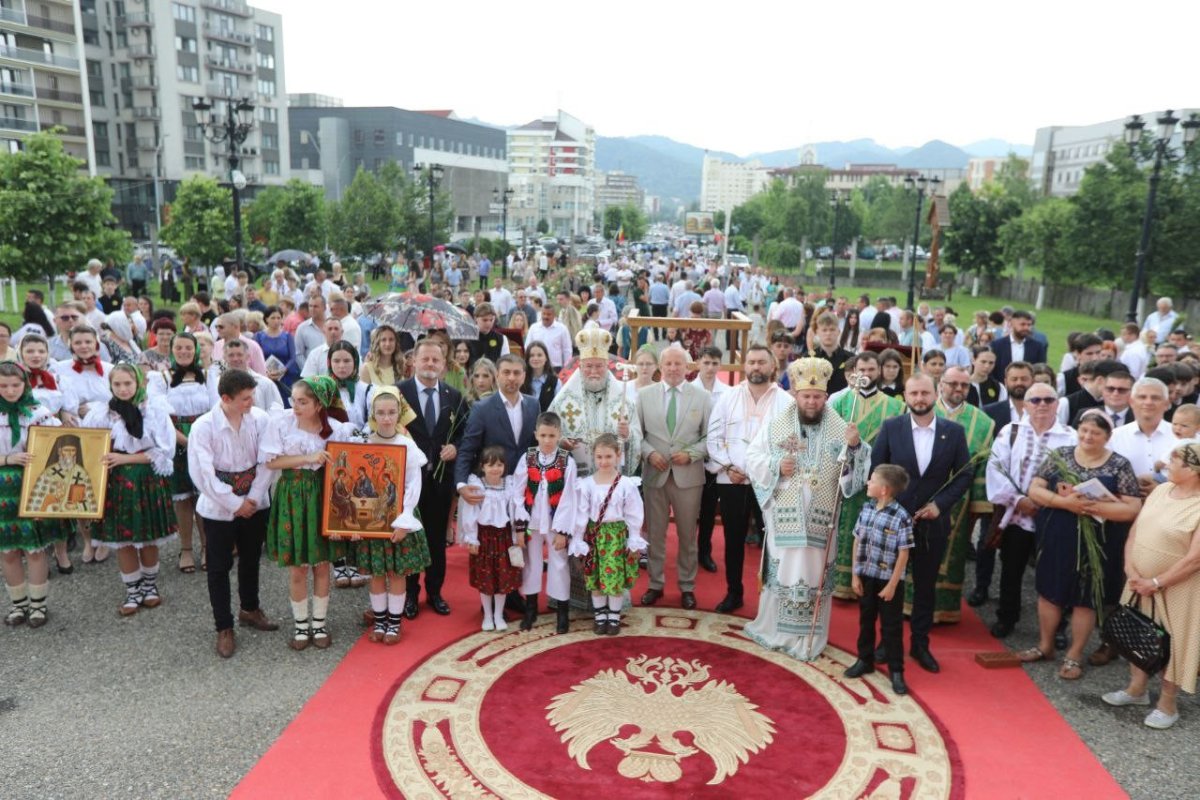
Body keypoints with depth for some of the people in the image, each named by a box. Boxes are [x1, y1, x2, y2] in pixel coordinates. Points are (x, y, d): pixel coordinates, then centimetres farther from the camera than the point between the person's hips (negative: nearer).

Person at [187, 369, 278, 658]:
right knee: (220, 566, 7)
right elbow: (202, 474, -19)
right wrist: (235, 504, -16)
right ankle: (224, 628, 20)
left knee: (251, 558, 20)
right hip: (218, 507, -3)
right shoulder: (204, 427, -19)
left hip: (254, 503, 3)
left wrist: (253, 498, -12)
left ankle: (249, 610, 42)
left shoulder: (260, 419, -11)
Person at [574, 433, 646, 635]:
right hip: (594, 534, 2)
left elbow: (633, 515, -3)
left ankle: (614, 617, 19)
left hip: (617, 534, -1)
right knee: (595, 578, 9)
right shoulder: (586, 484, -5)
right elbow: (581, 514, -1)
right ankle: (600, 615, 25)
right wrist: (578, 542, 0)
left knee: (616, 577, 2)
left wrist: (634, 541, -2)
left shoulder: (626, 484, -8)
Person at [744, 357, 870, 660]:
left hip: (819, 520, 1)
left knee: (814, 573, 6)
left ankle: (808, 638, 19)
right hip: (784, 516, 0)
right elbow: (752, 459, 3)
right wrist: (775, 465, -14)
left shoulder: (840, 428, 1)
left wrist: (856, 446, -21)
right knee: (781, 569, 7)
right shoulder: (775, 424, 1)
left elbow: (860, 467, -2)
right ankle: (773, 628, 23)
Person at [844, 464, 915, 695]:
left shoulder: (901, 517, -19)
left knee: (892, 627, 6)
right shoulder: (867, 509, -1)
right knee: (865, 621, 18)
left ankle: (896, 671, 18)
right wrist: (855, 575, 3)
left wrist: (892, 585, -14)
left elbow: (903, 554, -15)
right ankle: (865, 660, 34)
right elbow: (857, 542, 4)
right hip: (866, 576, 5)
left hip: (889, 580, -5)